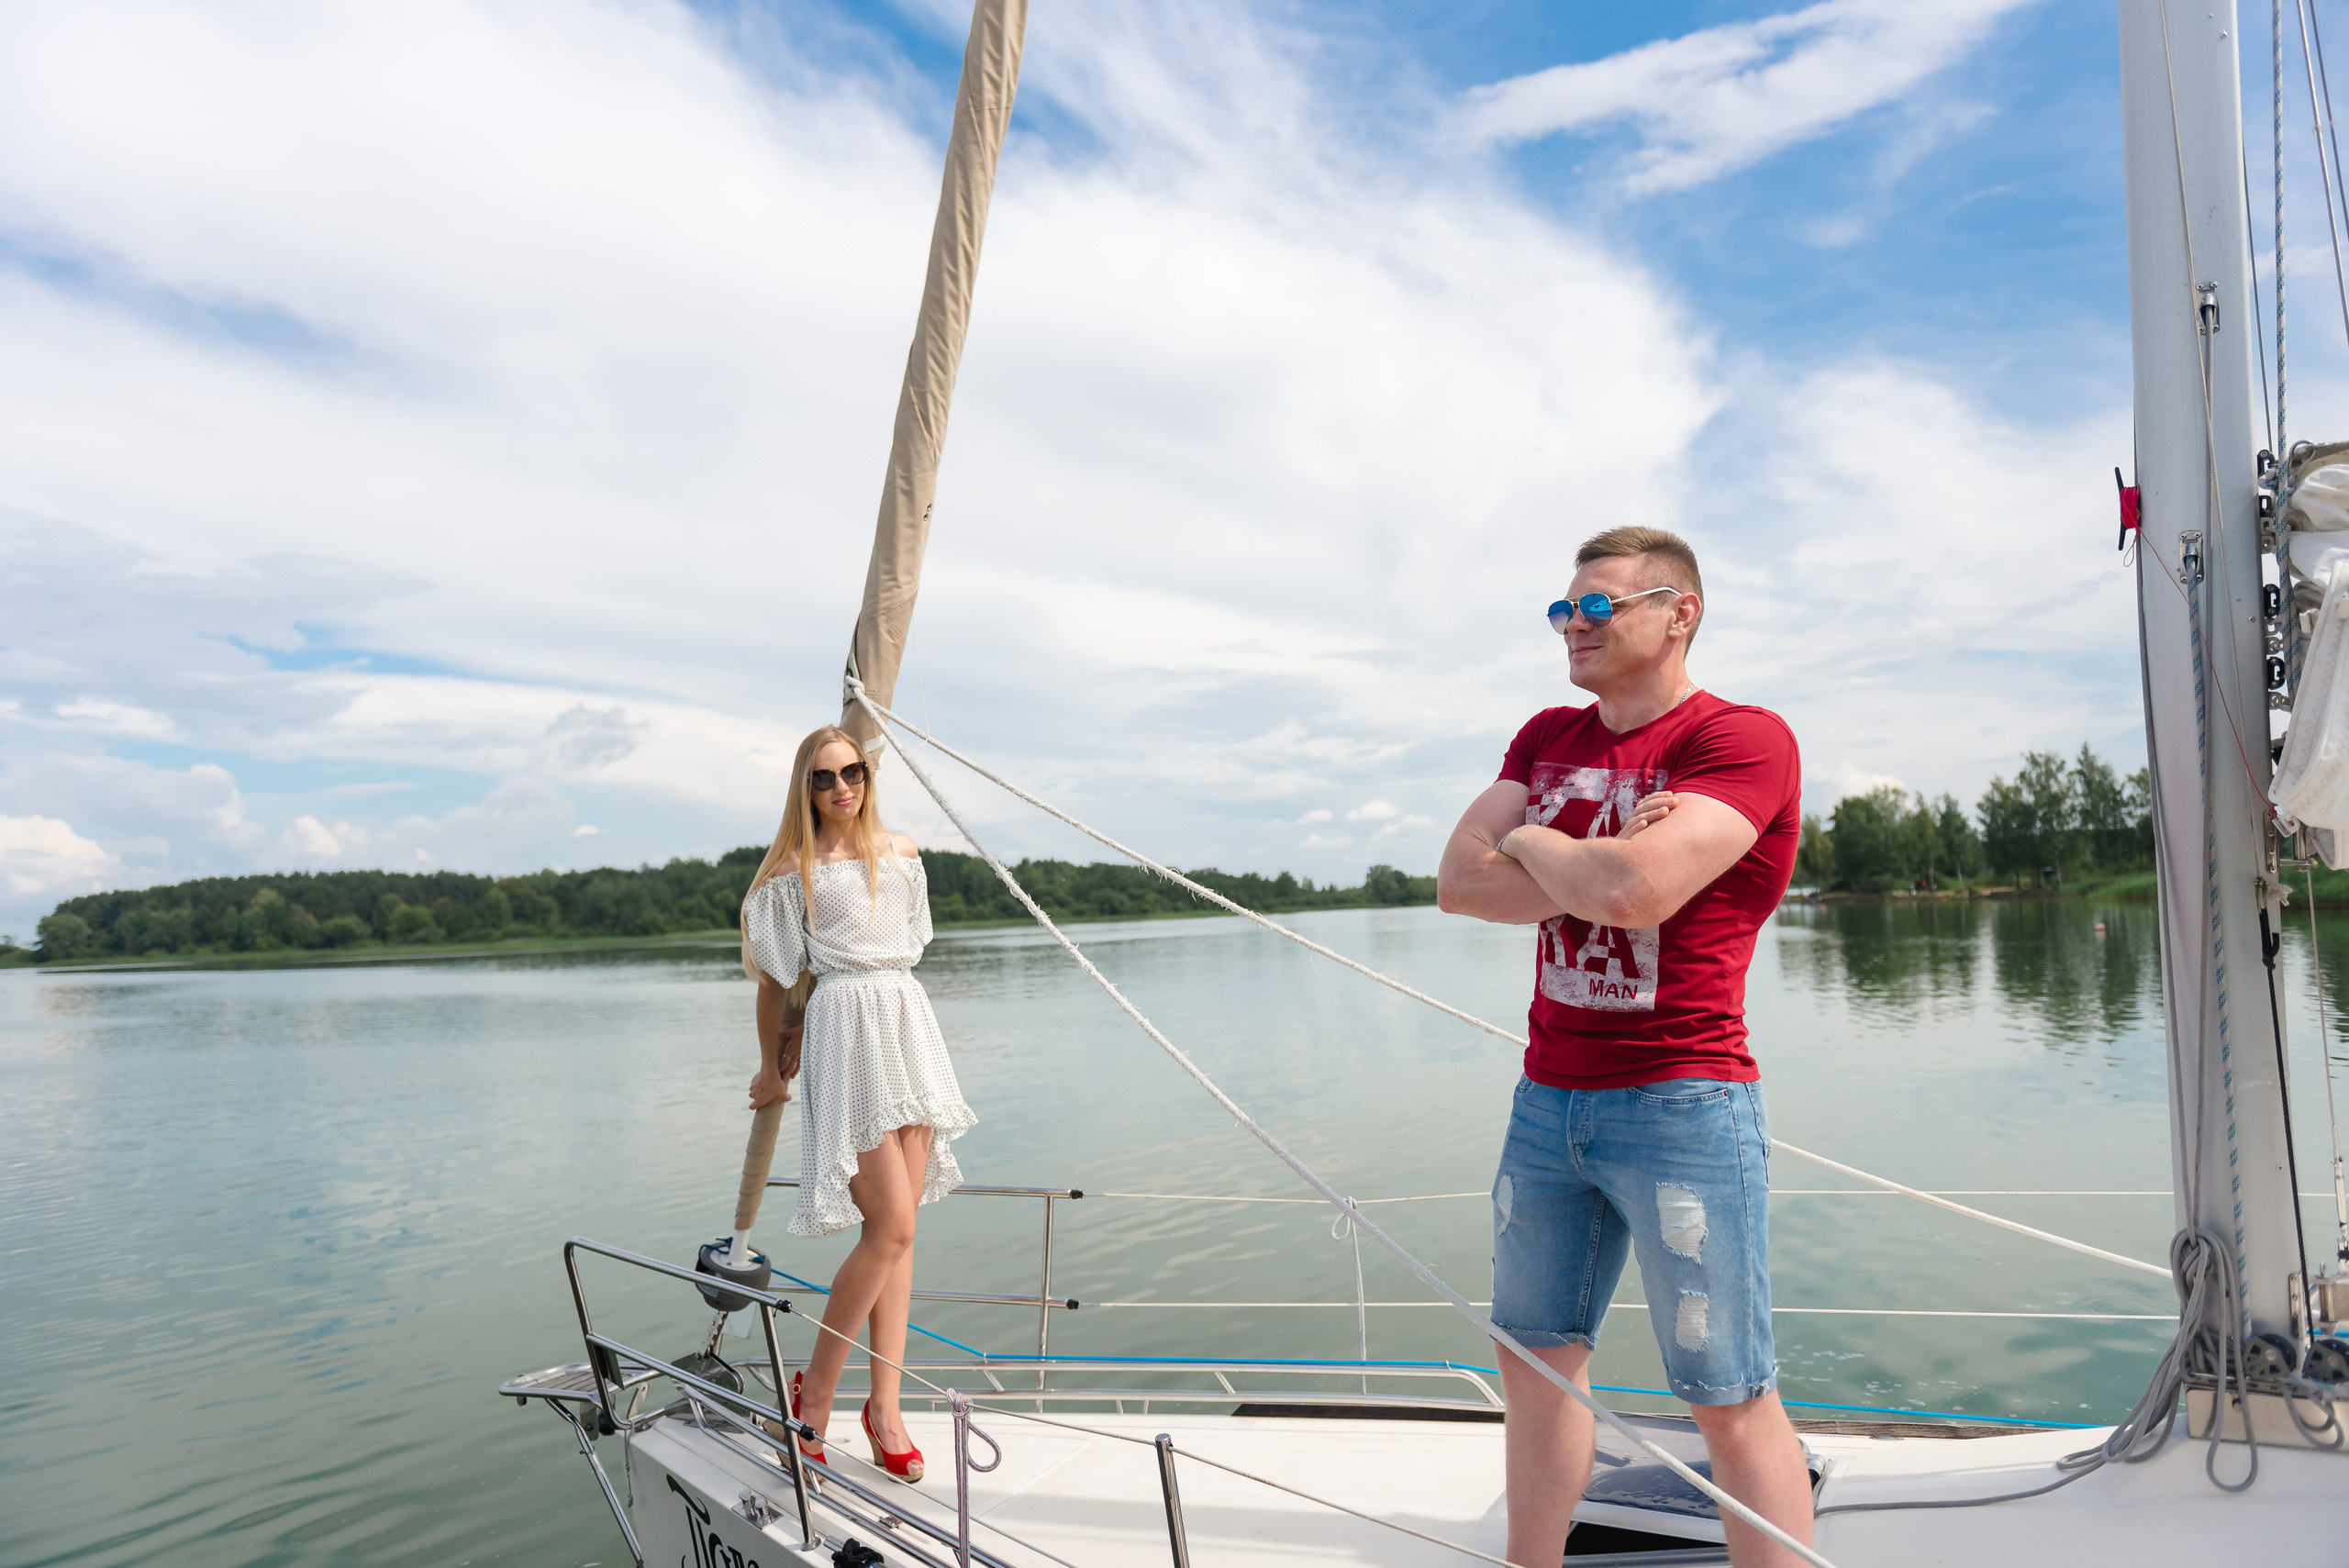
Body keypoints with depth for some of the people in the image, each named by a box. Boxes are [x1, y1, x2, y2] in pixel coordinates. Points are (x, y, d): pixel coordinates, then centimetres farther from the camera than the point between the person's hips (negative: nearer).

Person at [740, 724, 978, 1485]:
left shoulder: (900, 853, 13)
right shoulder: (793, 869, 0)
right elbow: (777, 979, 6)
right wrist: (772, 1068, 12)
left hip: (907, 1025, 5)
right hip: (846, 1039, -5)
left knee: (897, 1231, 5)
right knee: (891, 1228, -10)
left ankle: (884, 1406, 12)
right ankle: (813, 1390, 7)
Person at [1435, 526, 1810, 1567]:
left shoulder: (1744, 740, -10)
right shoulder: (1547, 738, 12)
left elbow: (1635, 890, -25)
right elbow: (1459, 883, 1)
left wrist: (1535, 841, -6)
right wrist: (1594, 872, -13)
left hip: (1680, 1106, -7)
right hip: (1545, 1100, 7)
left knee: (1728, 1396, 1)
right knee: (1536, 1359, 16)